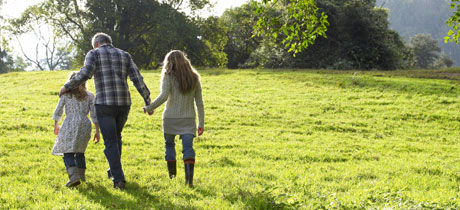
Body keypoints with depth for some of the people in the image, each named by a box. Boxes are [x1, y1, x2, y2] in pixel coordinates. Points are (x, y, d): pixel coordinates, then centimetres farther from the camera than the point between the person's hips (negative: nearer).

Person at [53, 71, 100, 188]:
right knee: (80, 151, 21)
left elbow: (58, 111, 8)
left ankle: (73, 176, -26)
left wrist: (56, 126, 23)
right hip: (85, 124, 3)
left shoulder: (66, 94, 7)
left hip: (70, 124, -3)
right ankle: (81, 175, 22)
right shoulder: (89, 96, 11)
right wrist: (97, 131, 7)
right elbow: (94, 114, 6)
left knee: (68, 153, -6)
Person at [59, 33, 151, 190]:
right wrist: (148, 102, 7)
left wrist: (67, 87, -1)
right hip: (124, 103, 4)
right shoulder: (124, 55, 15)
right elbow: (138, 80, 5)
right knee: (116, 136, 26)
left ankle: (118, 178, -8)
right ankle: (113, 170, 34)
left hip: (104, 104, -4)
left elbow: (85, 74, -14)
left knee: (111, 142, 1)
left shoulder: (94, 54, 4)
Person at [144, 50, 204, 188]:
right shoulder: (194, 78, 8)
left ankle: (172, 173, 27)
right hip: (188, 119, 2)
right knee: (188, 147, -6)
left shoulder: (169, 76, -4)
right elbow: (199, 102, 8)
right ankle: (189, 177, -23)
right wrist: (201, 123, 12)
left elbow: (164, 96, -18)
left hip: (171, 118, -2)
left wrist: (149, 108, -6)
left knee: (169, 144, 20)